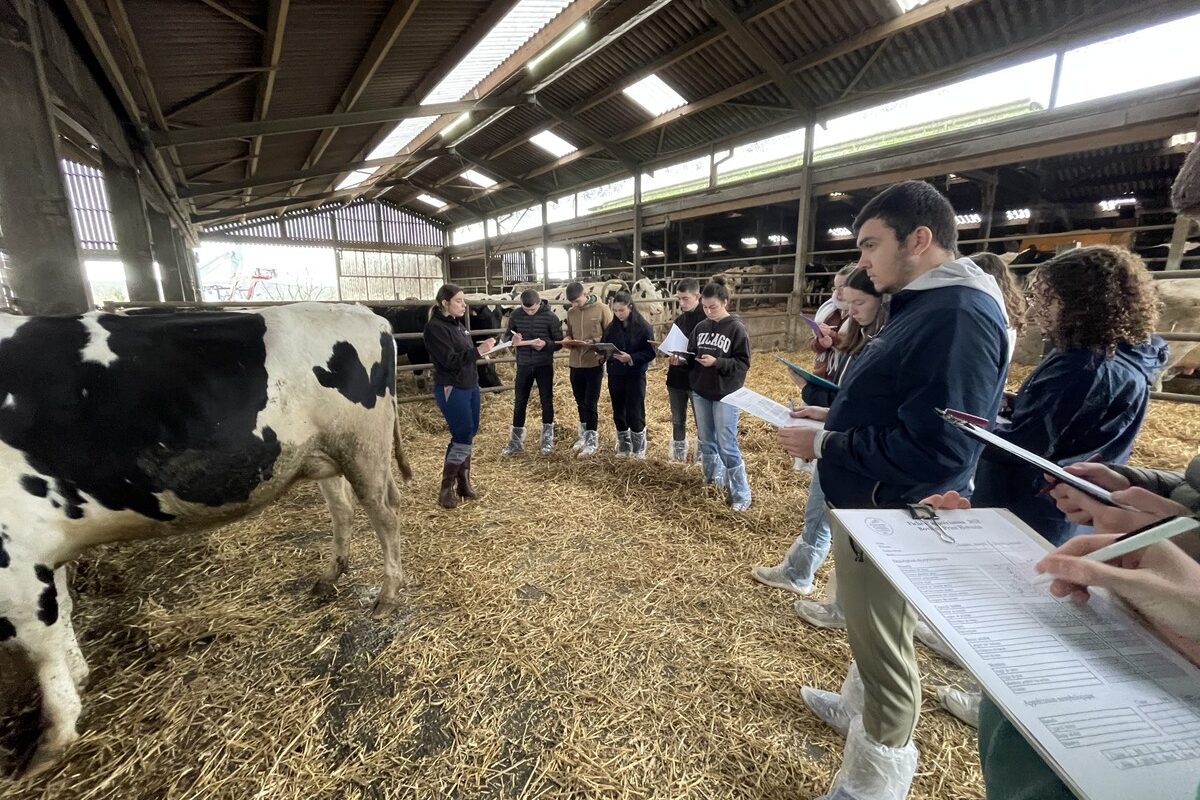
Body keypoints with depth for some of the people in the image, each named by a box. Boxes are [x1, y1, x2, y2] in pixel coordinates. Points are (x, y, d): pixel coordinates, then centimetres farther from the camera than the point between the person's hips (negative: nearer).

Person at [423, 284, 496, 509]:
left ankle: (463, 483, 24)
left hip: (470, 386, 9)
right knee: (463, 436, -8)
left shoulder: (457, 324, 13)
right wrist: (478, 351, -25)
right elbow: (449, 360, -22)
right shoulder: (435, 327, -14)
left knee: (468, 435, 11)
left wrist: (481, 352, 7)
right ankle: (446, 489, 7)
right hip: (451, 390, -9)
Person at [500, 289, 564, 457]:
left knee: (547, 401, 8)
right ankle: (516, 440, 19)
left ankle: (547, 439, 23)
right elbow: (506, 337, 6)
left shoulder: (550, 316, -10)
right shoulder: (515, 316, -3)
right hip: (523, 365, 2)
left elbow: (559, 342, -5)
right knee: (519, 402, 7)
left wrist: (546, 344, -25)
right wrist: (513, 340, -17)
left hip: (544, 366, -2)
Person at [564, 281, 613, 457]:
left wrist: (594, 342, -21)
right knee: (580, 403, 15)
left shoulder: (602, 309, -8)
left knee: (590, 403, -1)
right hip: (575, 364, 5)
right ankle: (584, 434, 29)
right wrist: (568, 340, -6)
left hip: (594, 363, -5)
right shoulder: (571, 312, 7)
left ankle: (592, 438, 12)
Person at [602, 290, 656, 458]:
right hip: (615, 376, 4)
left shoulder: (644, 327, -9)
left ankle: (639, 447, 21)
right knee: (618, 412, 10)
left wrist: (631, 358, -24)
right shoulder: (611, 327, 5)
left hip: (635, 376, -4)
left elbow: (650, 353, -11)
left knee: (635, 413, 2)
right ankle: (624, 446, 27)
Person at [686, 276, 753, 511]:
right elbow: (690, 356, 12)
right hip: (700, 392, 6)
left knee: (727, 445, -4)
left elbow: (743, 364, -11)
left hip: (725, 395, -5)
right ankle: (713, 479, 34)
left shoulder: (736, 328, -9)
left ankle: (741, 494, 9)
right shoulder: (700, 327, 6)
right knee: (706, 440, 15)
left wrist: (717, 362, -23)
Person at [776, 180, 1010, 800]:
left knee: (883, 644, 9)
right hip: (869, 504, 10)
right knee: (869, 629, 27)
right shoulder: (924, 306, 10)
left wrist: (823, 445, -22)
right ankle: (857, 708, 51)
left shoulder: (960, 317, -24)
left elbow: (936, 451, -30)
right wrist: (833, 415, 8)